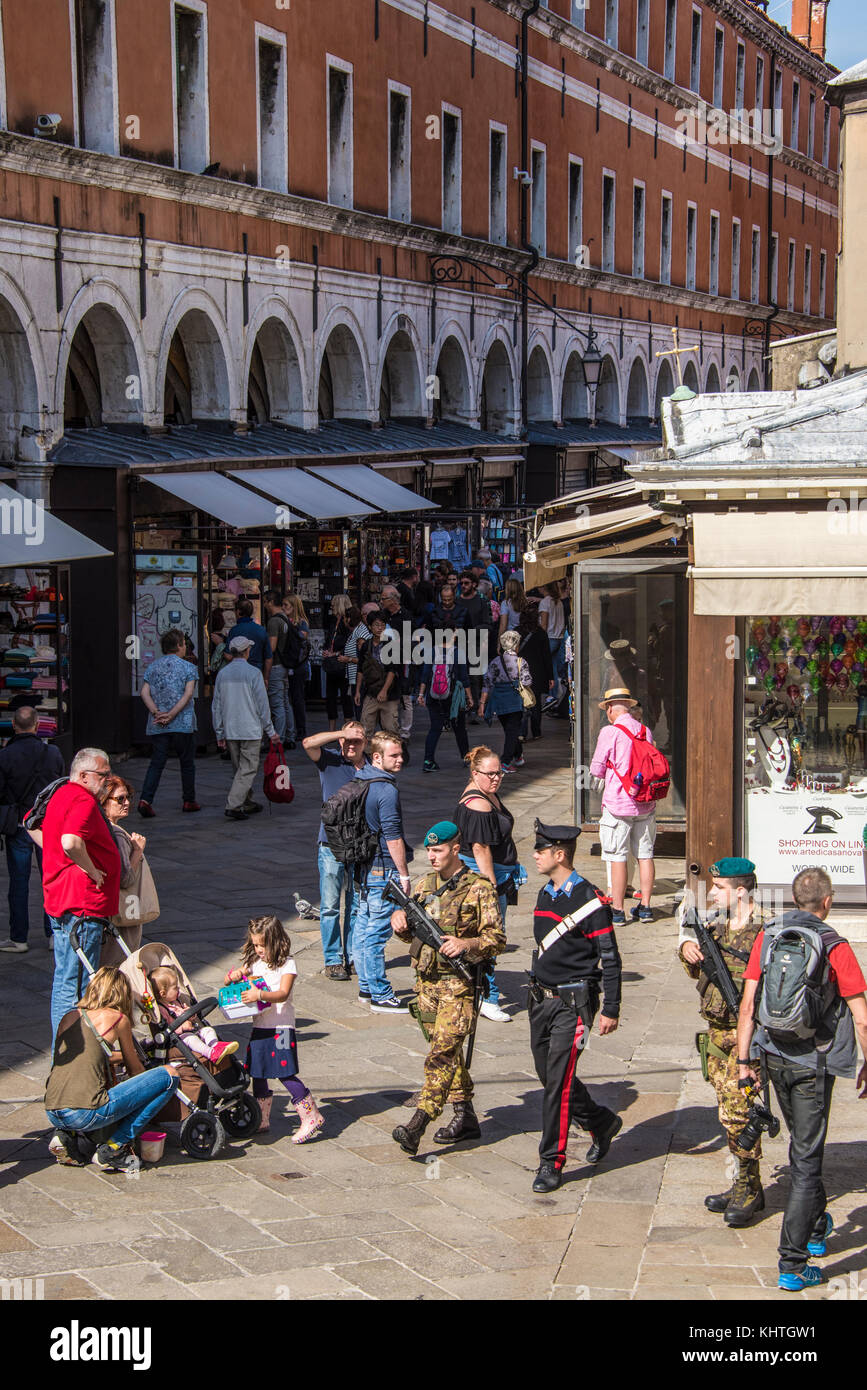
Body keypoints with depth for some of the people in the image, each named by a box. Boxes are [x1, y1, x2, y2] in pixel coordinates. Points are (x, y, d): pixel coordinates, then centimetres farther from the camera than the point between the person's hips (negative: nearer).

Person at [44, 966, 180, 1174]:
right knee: (169, 1076, 2)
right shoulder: (117, 1018, 5)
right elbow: (135, 1069, 19)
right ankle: (114, 1149, 1)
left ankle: (66, 1136, 13)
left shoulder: (69, 1016, 18)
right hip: (85, 1115, -7)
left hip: (53, 1115, 7)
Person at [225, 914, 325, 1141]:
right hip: (260, 1026, 7)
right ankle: (261, 1120, 23)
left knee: (284, 1073, -11)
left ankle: (312, 1116, -4)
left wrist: (260, 995, -38)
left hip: (281, 1026, -7)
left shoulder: (286, 964, -8)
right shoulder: (254, 962, 12)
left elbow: (283, 994, -22)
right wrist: (233, 976, -6)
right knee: (257, 1073, 11)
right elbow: (227, 983, 18)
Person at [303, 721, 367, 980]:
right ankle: (333, 959, 8)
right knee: (330, 906, -1)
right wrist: (342, 733, -17)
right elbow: (309, 743, -18)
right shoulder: (330, 761, 0)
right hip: (332, 845, -2)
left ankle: (354, 956, 19)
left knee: (357, 906, 8)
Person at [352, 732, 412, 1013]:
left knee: (362, 928, 14)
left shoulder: (358, 781, 10)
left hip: (362, 868, 9)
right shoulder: (387, 790, -18)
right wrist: (404, 874, -12)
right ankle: (380, 996, 1)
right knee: (377, 934, -5)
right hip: (383, 870, -9)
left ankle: (366, 988, 24)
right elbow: (393, 837, -18)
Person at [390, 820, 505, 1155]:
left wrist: (466, 944, -25)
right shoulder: (424, 885, 12)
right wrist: (399, 919, -3)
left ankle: (417, 1126, -21)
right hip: (426, 980, 7)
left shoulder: (478, 888, -6)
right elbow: (410, 933, 19)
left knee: (443, 1051, -14)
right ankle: (465, 1117, 23)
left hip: (459, 981, -7)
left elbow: (497, 938, -8)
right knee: (447, 1051, 12)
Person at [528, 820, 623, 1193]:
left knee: (559, 1080, -9)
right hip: (541, 1000, 8)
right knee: (548, 1076, 13)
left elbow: (610, 958, -12)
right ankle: (602, 1123, 34)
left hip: (573, 1003, -8)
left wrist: (611, 1009, -13)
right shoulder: (544, 895, 11)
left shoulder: (590, 900, -13)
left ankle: (551, 1163, -2)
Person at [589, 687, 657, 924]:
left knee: (618, 858, -1)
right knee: (645, 855, 11)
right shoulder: (645, 731, 5)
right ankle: (645, 907, 15)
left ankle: (617, 910, 2)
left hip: (618, 803, -5)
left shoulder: (610, 733, -11)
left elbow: (596, 769, -6)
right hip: (645, 804, 5)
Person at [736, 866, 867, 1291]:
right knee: (806, 1157, 0)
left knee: (802, 1142, 25)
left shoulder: (768, 935, -1)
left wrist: (744, 1060, 6)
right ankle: (792, 1265, -1)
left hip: (775, 1056, 5)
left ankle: (815, 1228, 43)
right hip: (814, 1063, -5)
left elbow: (747, 1006, -1)